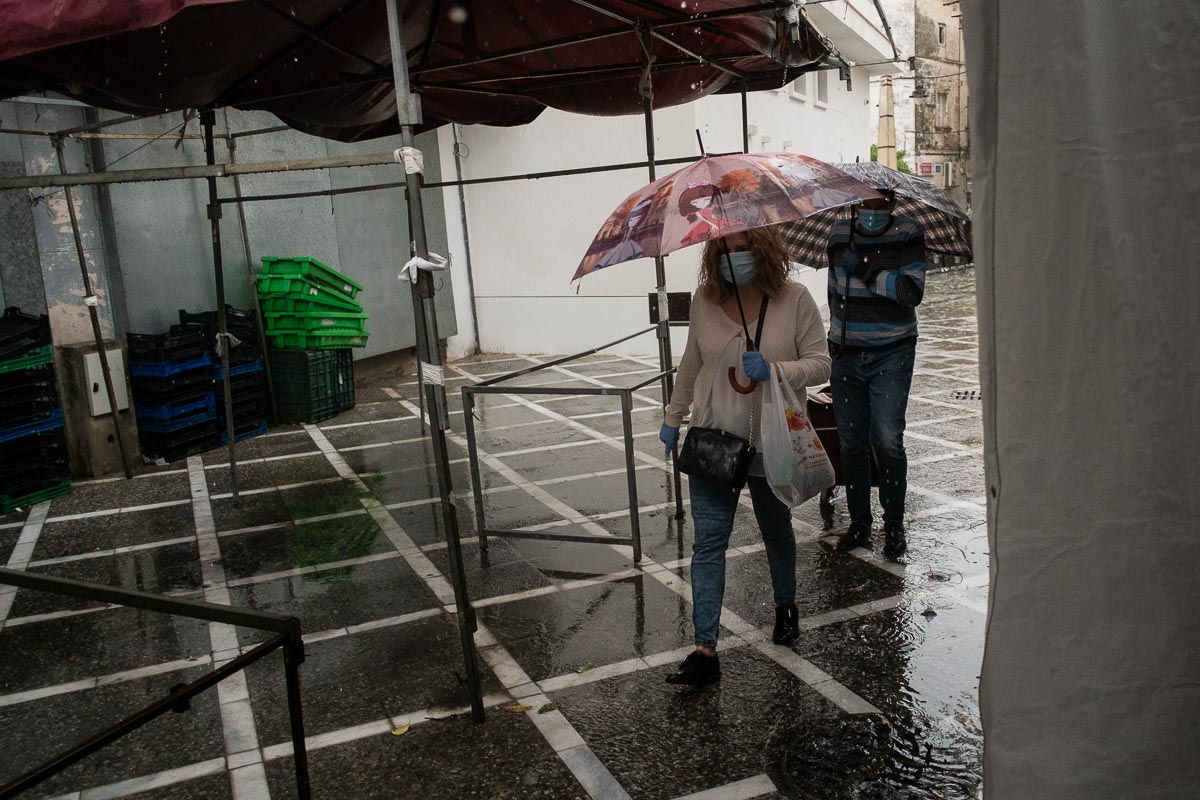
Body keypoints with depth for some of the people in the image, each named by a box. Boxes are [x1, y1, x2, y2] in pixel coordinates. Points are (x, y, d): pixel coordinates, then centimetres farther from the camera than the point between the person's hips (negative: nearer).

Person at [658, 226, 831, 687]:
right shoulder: (704, 300, 0)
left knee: (776, 531, 19)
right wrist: (673, 417, 17)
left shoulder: (794, 299, -8)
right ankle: (705, 651, -1)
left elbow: (820, 364, -8)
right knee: (708, 541, -5)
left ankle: (786, 606, 46)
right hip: (711, 439, 2)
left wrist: (773, 370, -25)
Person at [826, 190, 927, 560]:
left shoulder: (907, 233, -2)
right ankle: (859, 522, 19)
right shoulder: (840, 234, 10)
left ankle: (894, 525, 9)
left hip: (892, 354, -3)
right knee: (852, 440, 6)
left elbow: (913, 291, -12)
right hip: (847, 354, 4)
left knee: (888, 440, -7)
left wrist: (869, 273, -18)